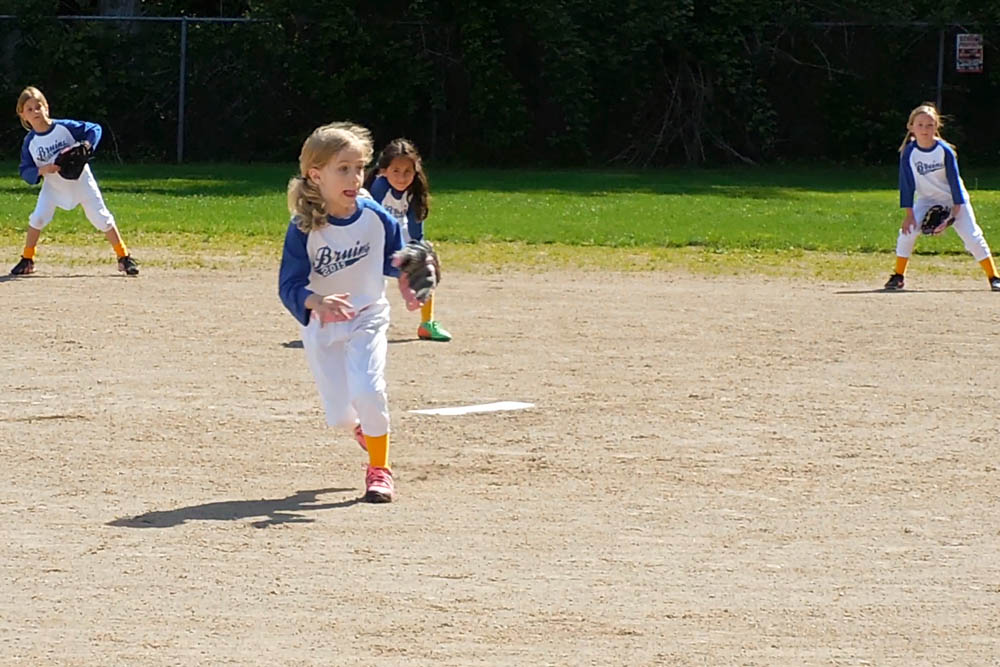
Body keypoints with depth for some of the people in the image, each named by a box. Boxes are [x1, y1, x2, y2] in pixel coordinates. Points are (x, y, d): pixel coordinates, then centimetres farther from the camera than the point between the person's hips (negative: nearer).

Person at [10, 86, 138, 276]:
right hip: (53, 186, 2)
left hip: (81, 181, -2)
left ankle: (124, 257, 9)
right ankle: (27, 260, 5)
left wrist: (87, 146, -30)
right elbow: (25, 171, -9)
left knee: (102, 218, -2)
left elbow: (95, 129, -12)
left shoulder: (65, 127, -18)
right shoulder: (30, 143, -11)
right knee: (38, 218, -11)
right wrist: (41, 170, -29)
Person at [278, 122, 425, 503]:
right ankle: (362, 429, 39)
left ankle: (379, 469, -1)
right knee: (339, 415, -1)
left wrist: (407, 285, -13)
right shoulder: (303, 229, -19)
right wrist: (318, 303, -41)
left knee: (367, 390, -23)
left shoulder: (376, 219, -11)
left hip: (367, 319, 0)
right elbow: (290, 285, -22)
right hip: (321, 328, 0)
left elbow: (396, 258, 7)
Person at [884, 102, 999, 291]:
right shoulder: (908, 153, -15)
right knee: (907, 232, -16)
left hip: (953, 199, -1)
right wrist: (908, 213, -15)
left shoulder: (945, 150, -18)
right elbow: (907, 184, -11)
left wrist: (956, 211, -15)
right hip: (926, 200, 1)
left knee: (972, 236, -9)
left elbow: (954, 180, -13)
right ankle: (898, 276, -3)